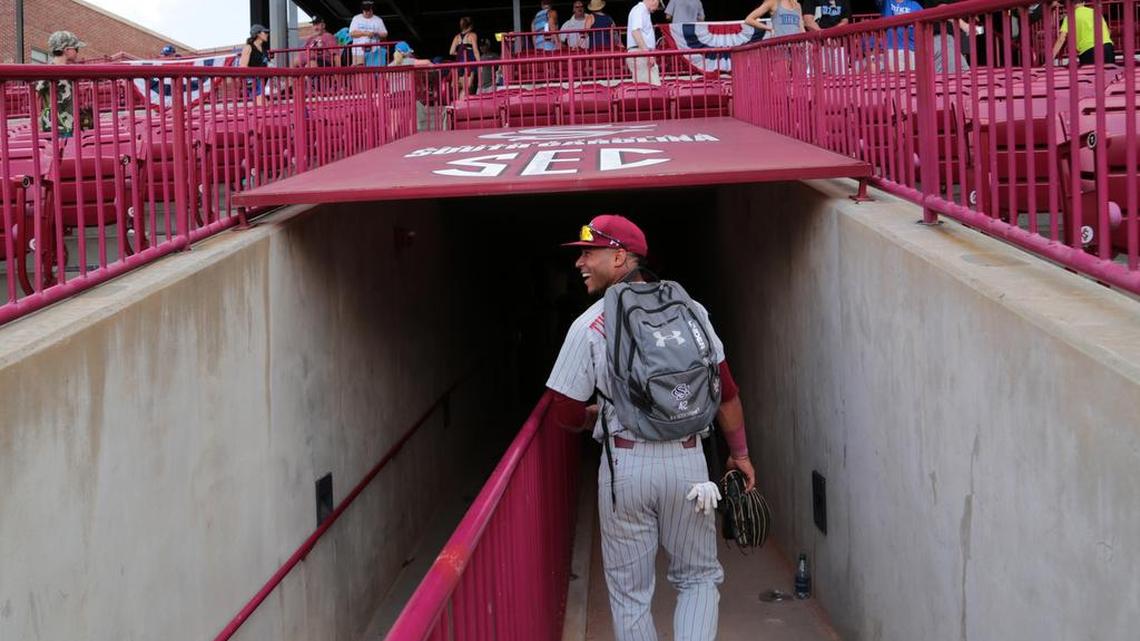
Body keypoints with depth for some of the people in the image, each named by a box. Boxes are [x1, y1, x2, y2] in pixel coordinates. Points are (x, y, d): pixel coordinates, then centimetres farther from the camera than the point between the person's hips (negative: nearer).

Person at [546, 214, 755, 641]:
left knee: (629, 593, 11)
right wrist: (740, 453, 17)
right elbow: (726, 392, 6)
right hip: (687, 459, 2)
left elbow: (565, 415, -2)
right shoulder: (689, 309, 4)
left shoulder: (589, 325, -4)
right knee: (698, 577, 16)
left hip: (624, 464, -2)